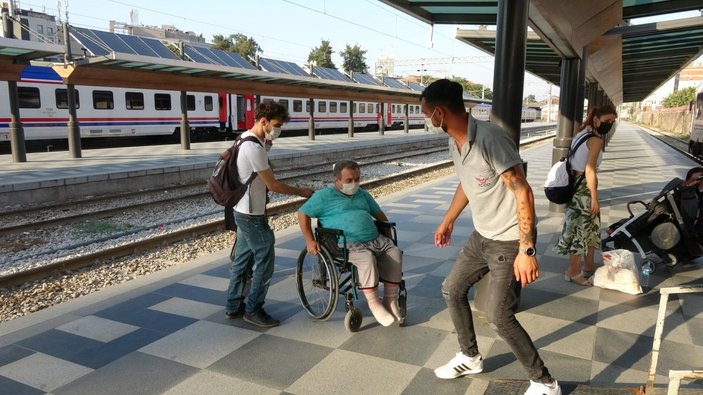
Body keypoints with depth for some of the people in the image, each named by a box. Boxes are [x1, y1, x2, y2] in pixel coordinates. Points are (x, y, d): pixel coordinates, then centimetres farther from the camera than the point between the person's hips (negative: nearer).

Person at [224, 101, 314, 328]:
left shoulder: (245, 140, 9)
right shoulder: (254, 148, -23)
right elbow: (272, 185, -19)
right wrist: (300, 192, -7)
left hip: (243, 211, 10)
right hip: (252, 215, -10)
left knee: (242, 259, 17)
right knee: (265, 261, 0)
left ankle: (233, 306, 28)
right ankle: (253, 310, 13)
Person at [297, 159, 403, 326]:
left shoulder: (363, 194, 23)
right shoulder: (325, 196, 5)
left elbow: (378, 213, 32)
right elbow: (302, 214, 3)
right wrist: (310, 240, -4)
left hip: (375, 239, 6)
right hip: (346, 243, -6)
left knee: (395, 253, -20)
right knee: (367, 259, -35)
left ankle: (390, 301, -12)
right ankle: (374, 304, -20)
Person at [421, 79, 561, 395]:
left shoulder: (490, 138, -26)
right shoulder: (455, 143, 2)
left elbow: (523, 193, -26)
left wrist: (526, 250, -27)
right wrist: (447, 221, 30)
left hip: (510, 241, -9)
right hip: (481, 236, 9)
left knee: (499, 317, -7)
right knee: (452, 289, 16)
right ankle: (470, 357, 36)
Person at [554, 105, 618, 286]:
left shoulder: (581, 134, 11)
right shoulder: (596, 140, -16)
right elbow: (589, 171, -21)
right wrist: (594, 198, -17)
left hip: (574, 184, 10)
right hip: (584, 188, -10)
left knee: (590, 226, 20)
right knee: (581, 228, 1)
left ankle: (589, 265, 33)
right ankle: (573, 271, 13)